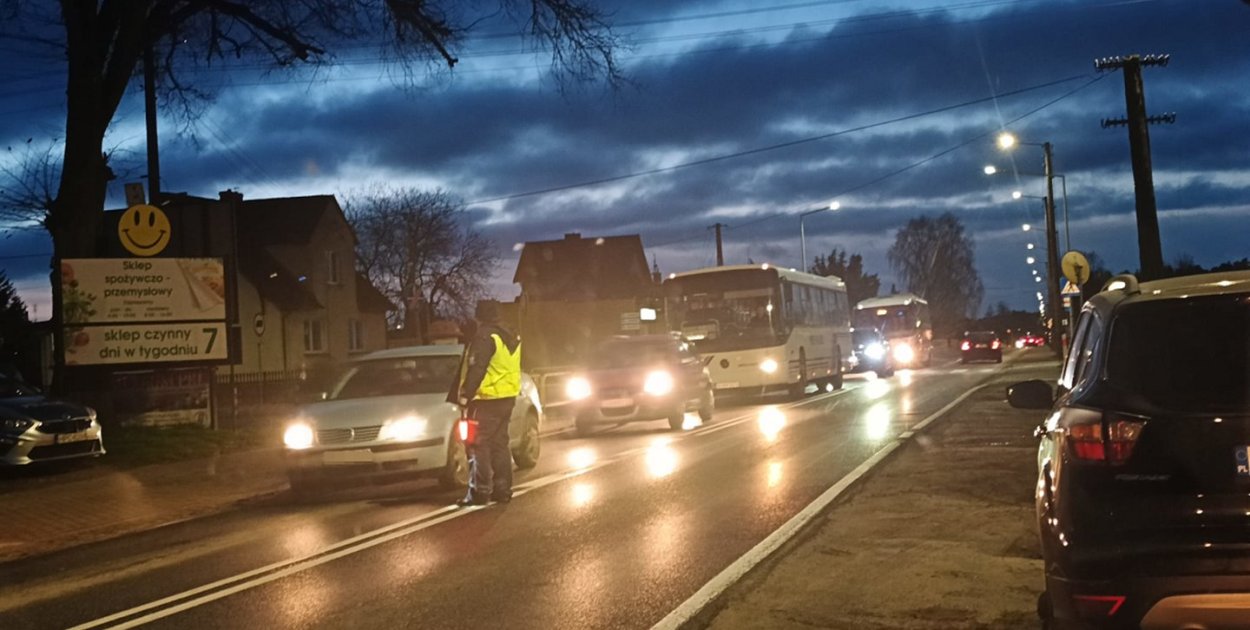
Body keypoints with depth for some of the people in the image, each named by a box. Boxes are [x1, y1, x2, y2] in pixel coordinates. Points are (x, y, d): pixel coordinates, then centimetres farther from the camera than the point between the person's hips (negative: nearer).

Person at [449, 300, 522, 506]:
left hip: (487, 399, -9)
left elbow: (475, 370, -21)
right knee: (499, 444, 15)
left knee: (479, 446, -6)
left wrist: (465, 394, -17)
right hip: (507, 397, 9)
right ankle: (502, 489, 17)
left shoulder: (484, 338, -14)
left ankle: (480, 492, -9)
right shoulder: (511, 338, 14)